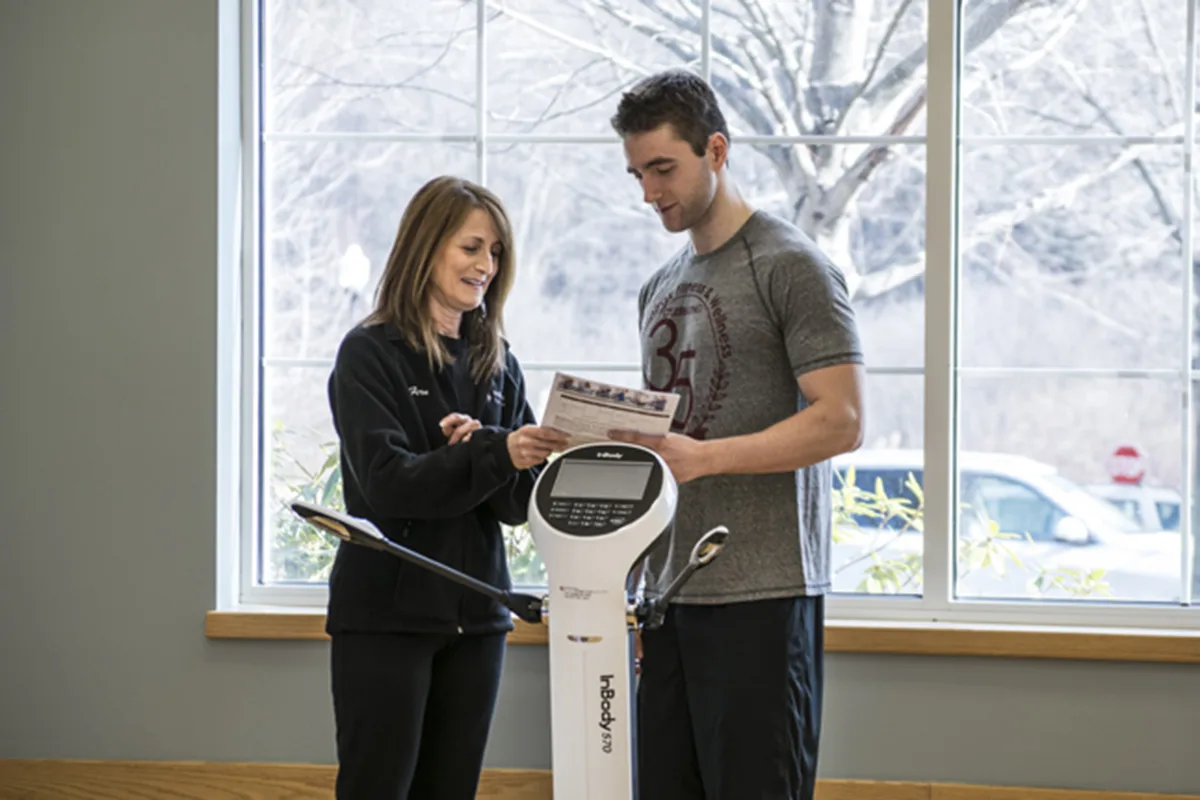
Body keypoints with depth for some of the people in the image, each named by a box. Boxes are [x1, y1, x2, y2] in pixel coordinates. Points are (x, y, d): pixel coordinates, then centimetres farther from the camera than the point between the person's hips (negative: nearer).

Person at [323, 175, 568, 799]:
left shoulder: (497, 363, 10)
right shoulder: (369, 354, -5)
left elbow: (518, 504, 5)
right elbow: (388, 483, -17)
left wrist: (481, 444, -16)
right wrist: (495, 454, -29)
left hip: (474, 617, 5)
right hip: (385, 614, -5)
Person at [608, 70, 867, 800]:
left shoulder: (791, 266, -5)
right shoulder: (661, 289, 20)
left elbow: (841, 420, -13)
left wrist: (700, 457, -21)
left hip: (761, 593, -8)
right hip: (672, 588, 8)